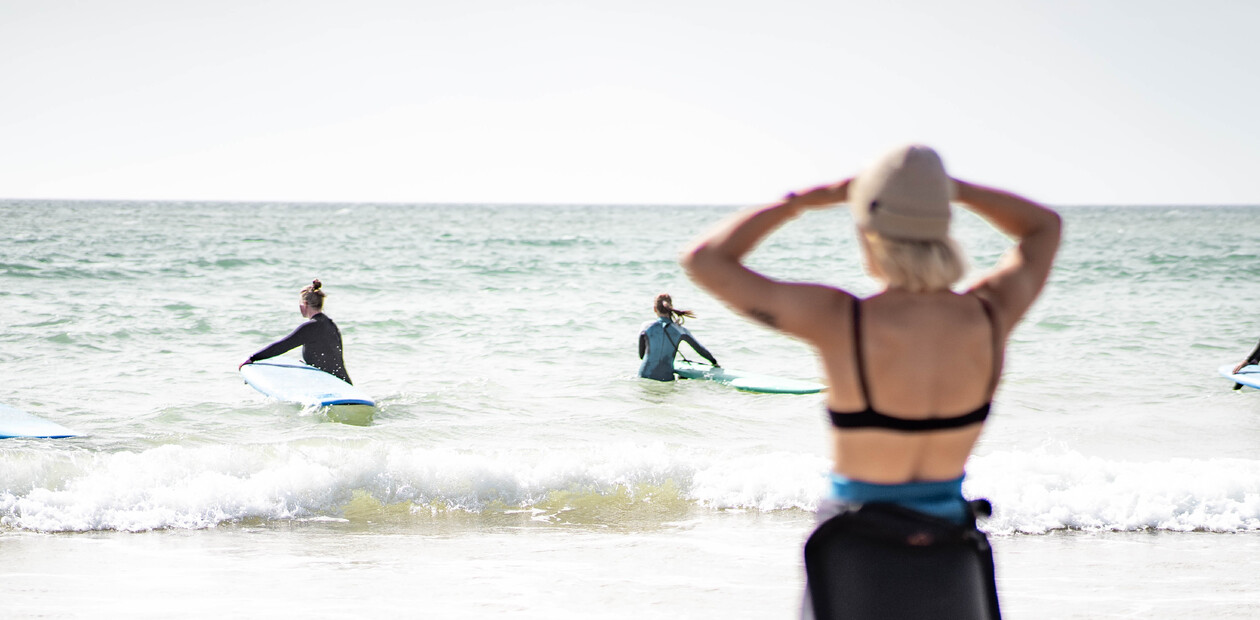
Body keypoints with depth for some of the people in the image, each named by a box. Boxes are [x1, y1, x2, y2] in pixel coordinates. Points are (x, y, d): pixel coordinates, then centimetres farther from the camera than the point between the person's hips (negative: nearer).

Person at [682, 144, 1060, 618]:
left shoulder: (838, 320, -20)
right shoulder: (991, 317, -10)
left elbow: (703, 260, -9)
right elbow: (1044, 227, 13)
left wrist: (806, 200, -2)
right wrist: (943, 188, 6)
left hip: (856, 557, -3)